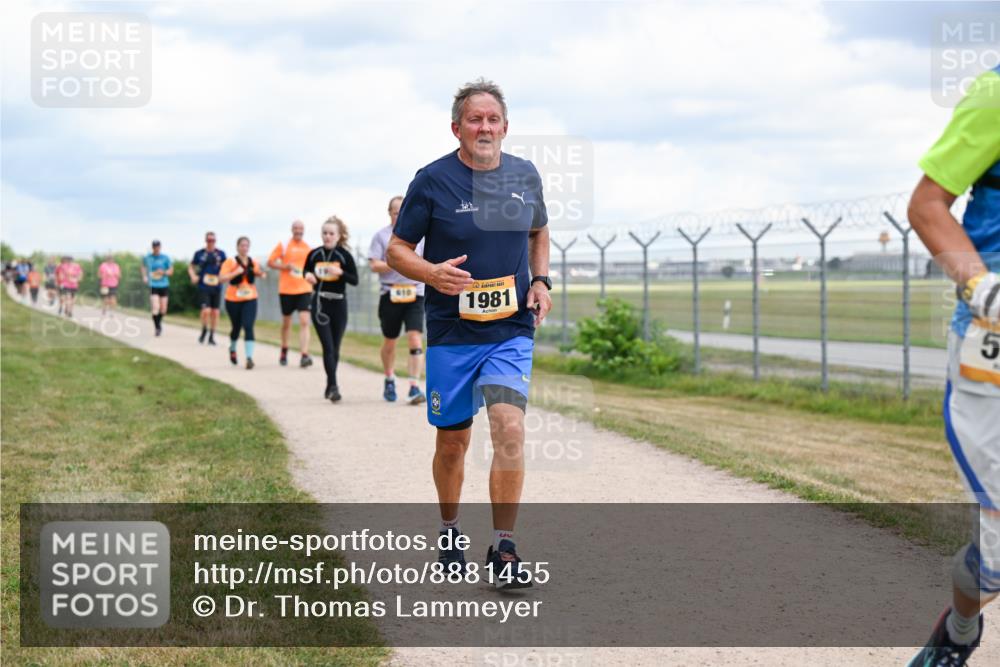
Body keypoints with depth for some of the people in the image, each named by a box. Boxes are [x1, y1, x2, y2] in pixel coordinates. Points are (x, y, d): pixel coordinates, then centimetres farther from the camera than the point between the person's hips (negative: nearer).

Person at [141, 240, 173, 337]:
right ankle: (157, 328, -8)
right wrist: (144, 276, 8)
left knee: (163, 309, 5)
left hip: (164, 286, 1)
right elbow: (144, 267, 23)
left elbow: (171, 271, 4)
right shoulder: (147, 258, 3)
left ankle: (159, 322, 35)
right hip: (153, 286, -1)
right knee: (155, 307, -16)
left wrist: (164, 272, -16)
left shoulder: (165, 258, -1)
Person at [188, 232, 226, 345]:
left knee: (215, 312, 3)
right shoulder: (199, 254, 3)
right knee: (206, 310, -16)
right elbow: (191, 267, 13)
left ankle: (211, 336, 17)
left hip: (216, 287, 2)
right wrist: (193, 276, -5)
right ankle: (204, 330, 11)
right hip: (203, 287, -2)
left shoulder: (221, 254, 5)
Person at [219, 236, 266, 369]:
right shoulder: (230, 262, -6)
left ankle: (249, 357, -20)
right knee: (236, 327, 13)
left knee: (248, 327, -15)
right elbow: (222, 278, -16)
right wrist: (236, 272, -26)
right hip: (233, 300, -1)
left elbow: (258, 273, 23)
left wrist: (262, 274, 0)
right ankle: (232, 349, 45)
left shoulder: (253, 263, 4)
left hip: (250, 300, 1)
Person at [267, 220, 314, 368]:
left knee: (304, 321, -14)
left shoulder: (308, 247, 8)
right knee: (286, 322, 13)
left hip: (304, 289, 1)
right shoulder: (283, 246, 0)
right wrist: (286, 266, -14)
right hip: (286, 289, -1)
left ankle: (304, 356, -22)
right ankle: (284, 352, 36)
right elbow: (270, 262, -1)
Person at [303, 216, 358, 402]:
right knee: (328, 347, -11)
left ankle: (330, 386, 25)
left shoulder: (344, 255, -5)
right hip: (319, 304, 0)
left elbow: (355, 280, -4)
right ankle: (333, 386, -14)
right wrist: (308, 275, -6)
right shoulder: (314, 254, 0)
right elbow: (306, 270, 17)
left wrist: (340, 272, -21)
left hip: (339, 304, 0)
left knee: (335, 348, 9)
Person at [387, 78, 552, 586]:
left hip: (512, 330, 1)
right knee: (453, 440, 8)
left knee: (510, 429, -16)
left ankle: (504, 549, -9)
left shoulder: (525, 176, 5)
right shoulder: (433, 180, -6)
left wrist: (540, 281, 7)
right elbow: (397, 250, -1)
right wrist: (432, 273, -21)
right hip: (451, 332, -1)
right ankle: (450, 532, 33)